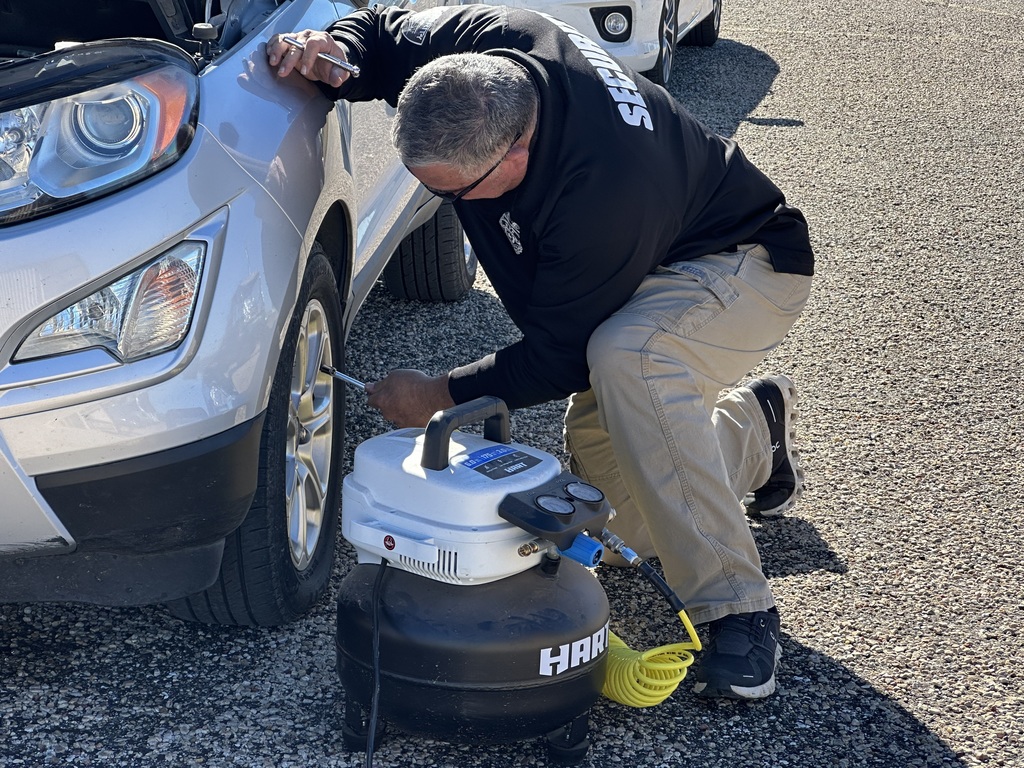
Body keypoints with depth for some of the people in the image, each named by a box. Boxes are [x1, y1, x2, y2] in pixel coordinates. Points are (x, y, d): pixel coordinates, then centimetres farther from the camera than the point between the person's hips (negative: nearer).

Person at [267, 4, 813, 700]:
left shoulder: (601, 197, -41)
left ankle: (738, 610, -32)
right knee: (624, 519, 4)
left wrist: (439, 395, -16)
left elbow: (559, 361, -28)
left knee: (625, 359, -43)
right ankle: (755, 424, 31)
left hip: (747, 264, -8)